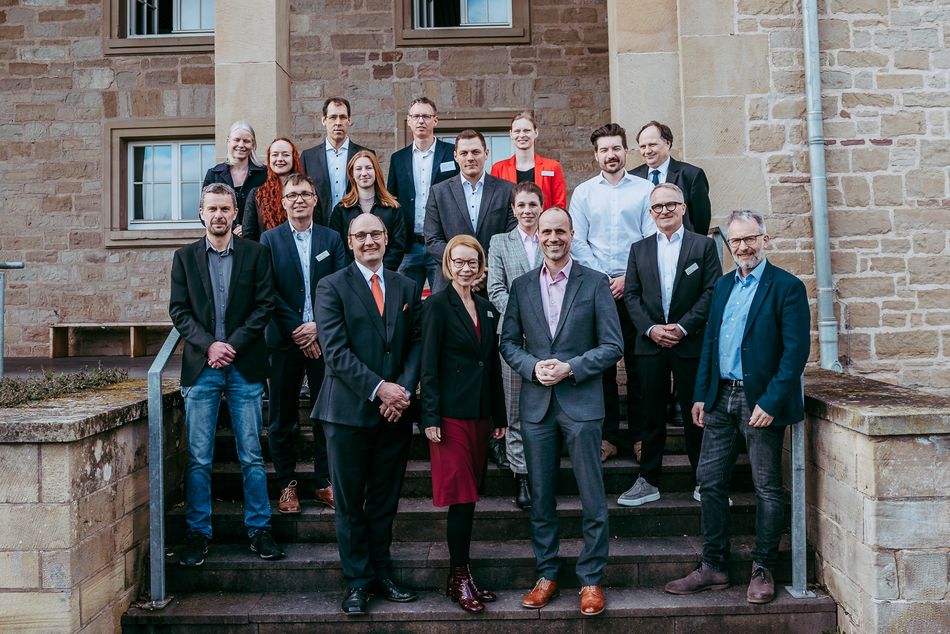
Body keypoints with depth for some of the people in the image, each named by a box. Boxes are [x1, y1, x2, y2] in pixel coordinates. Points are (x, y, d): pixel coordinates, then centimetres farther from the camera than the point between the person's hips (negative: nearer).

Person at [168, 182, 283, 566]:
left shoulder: (255, 254, 6)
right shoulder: (185, 257, 10)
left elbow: (264, 306, 0)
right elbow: (178, 311, 4)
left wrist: (232, 345, -10)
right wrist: (209, 345, -11)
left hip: (245, 367, -1)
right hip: (201, 368, 1)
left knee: (252, 456, 4)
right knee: (198, 458, 3)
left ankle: (259, 529, 15)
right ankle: (197, 533, 14)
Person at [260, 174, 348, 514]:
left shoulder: (332, 239, 8)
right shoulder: (270, 239, 4)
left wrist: (317, 326, -10)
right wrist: (297, 330, -11)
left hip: (323, 338, 1)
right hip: (285, 340, -1)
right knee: (282, 416, 5)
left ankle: (325, 483, 17)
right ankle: (286, 483, 18)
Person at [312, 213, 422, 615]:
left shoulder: (406, 288, 11)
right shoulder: (332, 287, -2)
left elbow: (417, 343, 7)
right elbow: (335, 351, -11)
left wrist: (404, 389, -9)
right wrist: (378, 388, -16)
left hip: (395, 411, 3)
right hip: (349, 411, -3)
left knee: (385, 502, 12)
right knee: (350, 503, 6)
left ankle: (381, 575, 25)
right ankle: (357, 582, 19)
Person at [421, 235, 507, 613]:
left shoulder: (486, 309, 13)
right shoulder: (438, 305, -6)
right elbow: (428, 365, -9)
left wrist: (499, 416, 15)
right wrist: (430, 417, -14)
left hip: (480, 413, 6)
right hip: (451, 413, -6)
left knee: (469, 498, 11)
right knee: (462, 499, -4)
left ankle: (462, 573, 21)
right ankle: (459, 579, 10)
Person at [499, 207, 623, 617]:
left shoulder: (595, 284, 0)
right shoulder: (522, 286, 9)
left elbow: (613, 345, -3)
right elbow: (508, 342, 9)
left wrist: (571, 367, -15)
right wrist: (533, 367, -10)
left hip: (581, 402, -3)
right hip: (536, 404, 3)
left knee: (592, 499, 3)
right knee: (540, 498, 11)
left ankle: (591, 580, 18)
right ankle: (546, 575, 25)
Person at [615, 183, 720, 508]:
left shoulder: (704, 245, 4)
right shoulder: (639, 249, 12)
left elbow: (712, 293, -3)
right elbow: (631, 295, 6)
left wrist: (682, 327, -12)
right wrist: (651, 328, -8)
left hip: (690, 343, -2)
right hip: (650, 344, 2)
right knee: (652, 415, 8)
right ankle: (648, 481, 16)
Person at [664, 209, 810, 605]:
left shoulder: (787, 287, -7)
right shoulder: (723, 285, 13)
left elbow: (796, 351, -13)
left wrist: (771, 402, -19)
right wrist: (701, 395, 10)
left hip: (760, 401, -6)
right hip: (721, 399, 6)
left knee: (767, 487, 6)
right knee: (710, 482, 8)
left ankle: (763, 571, 20)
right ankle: (713, 567, 20)